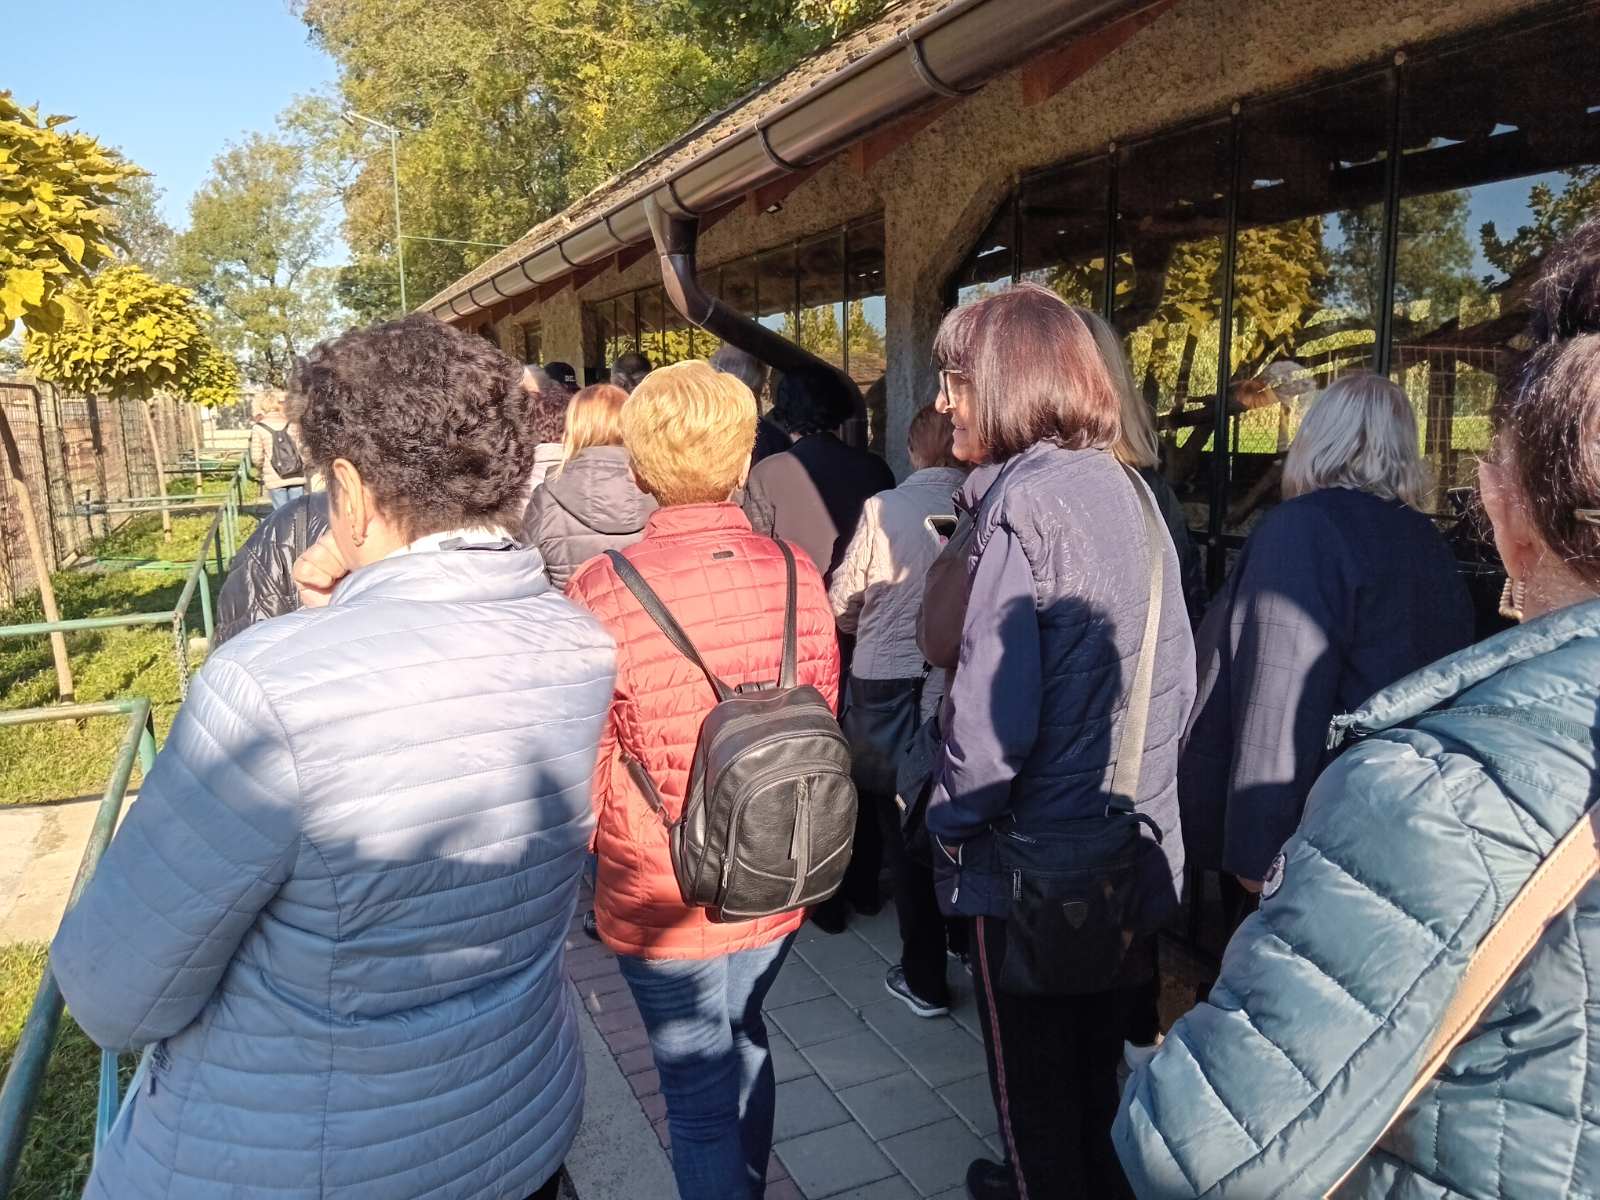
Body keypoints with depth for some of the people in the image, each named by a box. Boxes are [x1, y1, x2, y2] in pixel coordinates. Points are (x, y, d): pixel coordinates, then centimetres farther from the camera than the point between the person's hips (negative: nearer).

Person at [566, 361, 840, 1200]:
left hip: (661, 900, -4)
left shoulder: (600, 595, -22)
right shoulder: (799, 576, -10)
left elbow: (583, 777, -11)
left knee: (700, 1094, 15)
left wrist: (597, 853, 10)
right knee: (743, 1038, 28)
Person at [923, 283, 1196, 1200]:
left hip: (1038, 852, -7)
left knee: (1033, 1065, 15)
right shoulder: (1132, 490, 4)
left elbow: (994, 701, -24)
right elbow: (1176, 673, 9)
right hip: (1132, 840, 8)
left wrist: (953, 817, -9)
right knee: (1097, 1049, 25)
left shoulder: (1025, 500, -19)